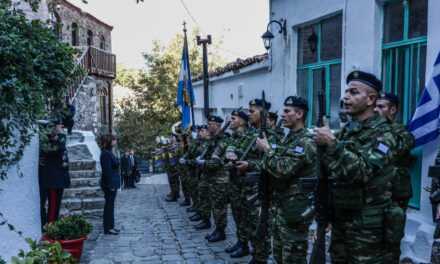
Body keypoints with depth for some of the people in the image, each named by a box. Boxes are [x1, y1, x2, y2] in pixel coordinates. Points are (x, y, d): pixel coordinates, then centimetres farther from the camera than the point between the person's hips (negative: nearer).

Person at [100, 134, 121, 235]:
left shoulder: (109, 152, 14)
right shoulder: (106, 154, -17)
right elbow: (107, 171, -21)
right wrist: (111, 185, -21)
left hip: (112, 184, 10)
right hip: (110, 184, -10)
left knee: (110, 205, 14)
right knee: (109, 205, -4)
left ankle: (110, 226, 22)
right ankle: (108, 228, 3)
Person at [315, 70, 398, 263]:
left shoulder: (383, 133, -13)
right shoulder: (347, 129, 9)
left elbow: (362, 171, -25)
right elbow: (329, 169, 12)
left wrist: (332, 144, -27)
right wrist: (322, 144, -5)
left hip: (367, 222, -7)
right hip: (339, 216, 7)